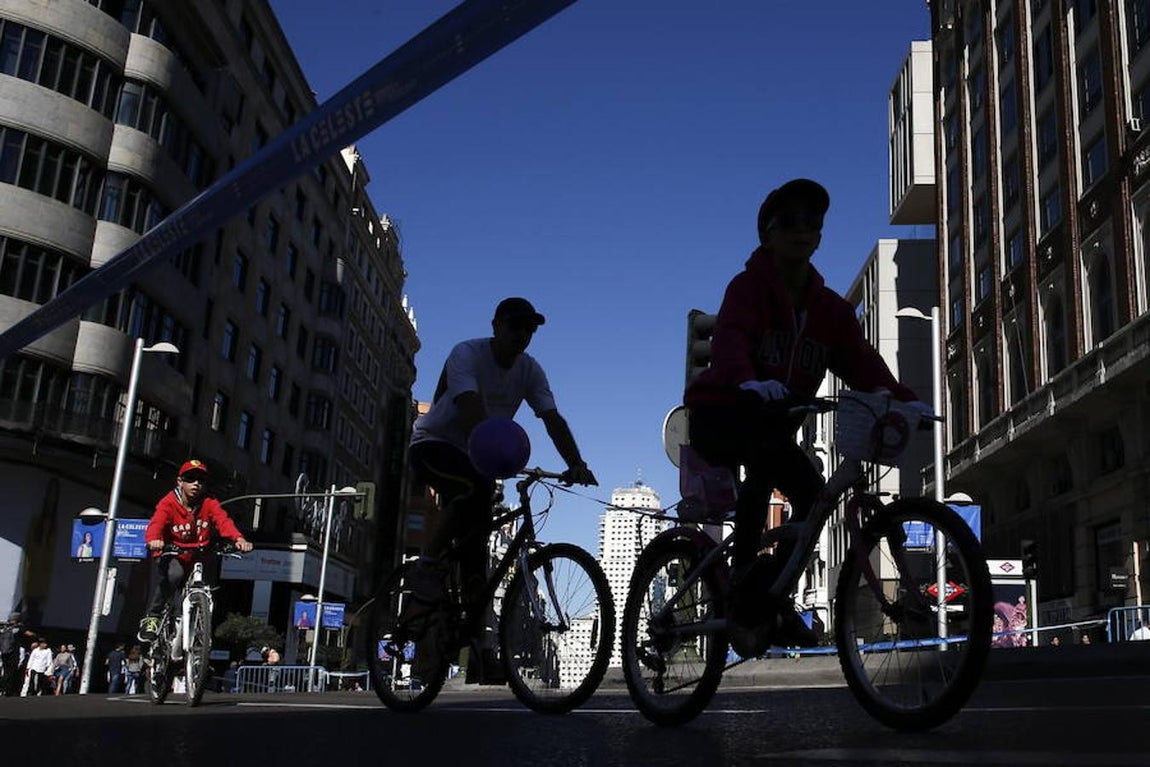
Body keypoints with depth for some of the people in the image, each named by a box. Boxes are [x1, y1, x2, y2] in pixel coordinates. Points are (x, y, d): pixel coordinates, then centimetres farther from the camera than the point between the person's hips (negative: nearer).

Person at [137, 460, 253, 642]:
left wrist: (239, 539, -43)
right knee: (173, 574, -33)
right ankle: (151, 617, -15)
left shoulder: (209, 504, -6)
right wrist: (154, 539, -55)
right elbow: (157, 522, -30)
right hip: (171, 555, -4)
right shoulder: (168, 503, -12)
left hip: (197, 556, 4)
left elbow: (223, 521, -23)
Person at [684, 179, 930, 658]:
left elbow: (862, 362, -8)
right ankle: (745, 573, -23)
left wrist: (904, 399, -27)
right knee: (764, 452, -32)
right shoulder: (749, 286, -11)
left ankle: (759, 600, 13)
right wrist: (748, 381, -52)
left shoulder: (830, 308, 5)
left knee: (812, 493, -2)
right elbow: (730, 337, -31)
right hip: (719, 416, -6)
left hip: (776, 424, 7)